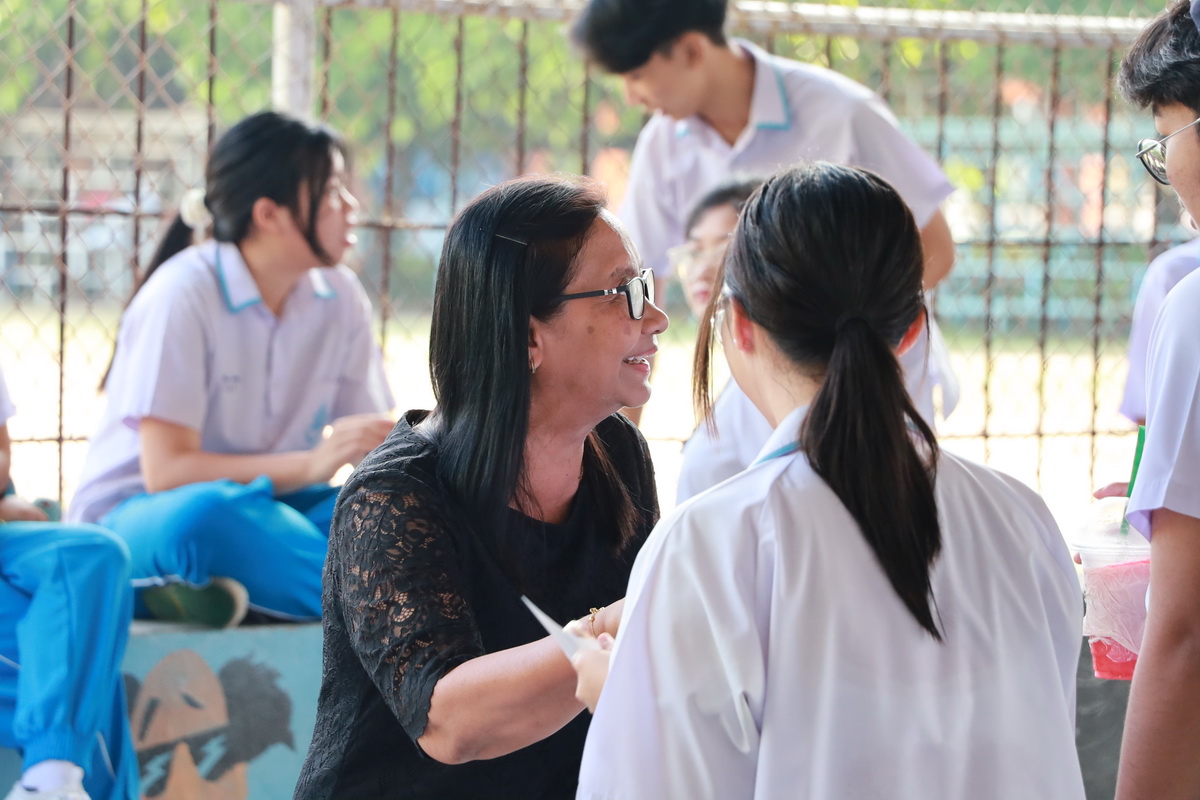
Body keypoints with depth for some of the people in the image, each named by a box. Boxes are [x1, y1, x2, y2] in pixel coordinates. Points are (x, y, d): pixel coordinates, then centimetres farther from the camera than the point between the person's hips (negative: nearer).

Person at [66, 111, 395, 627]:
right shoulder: (184, 294, -15)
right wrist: (311, 465, -31)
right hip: (131, 522, -7)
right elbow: (166, 471, -21)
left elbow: (371, 440, 6)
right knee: (210, 512, -42)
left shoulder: (340, 299, 5)